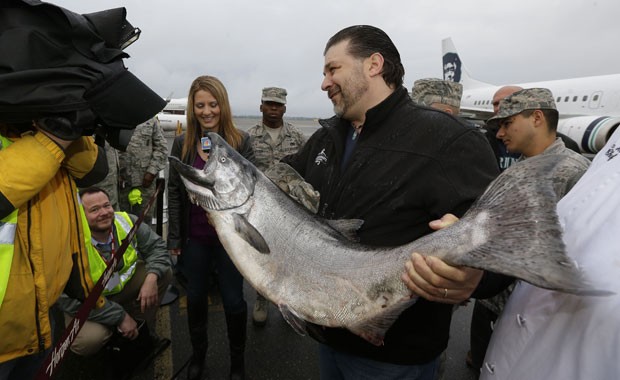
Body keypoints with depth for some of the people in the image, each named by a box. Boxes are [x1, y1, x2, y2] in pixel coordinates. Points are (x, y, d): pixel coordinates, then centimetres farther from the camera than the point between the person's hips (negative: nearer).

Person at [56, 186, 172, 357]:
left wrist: (152, 278, -30)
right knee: (88, 341, -33)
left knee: (163, 272, -14)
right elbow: (71, 300, -28)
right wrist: (120, 316, -26)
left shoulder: (127, 222, -18)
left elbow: (157, 246, -10)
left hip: (125, 282, 5)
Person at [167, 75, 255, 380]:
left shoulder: (240, 141, -6)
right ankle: (198, 354, 43)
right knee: (196, 297, 18)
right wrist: (174, 237, 2)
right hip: (194, 236, 2)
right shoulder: (182, 143, -1)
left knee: (233, 300, 9)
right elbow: (174, 192, 2)